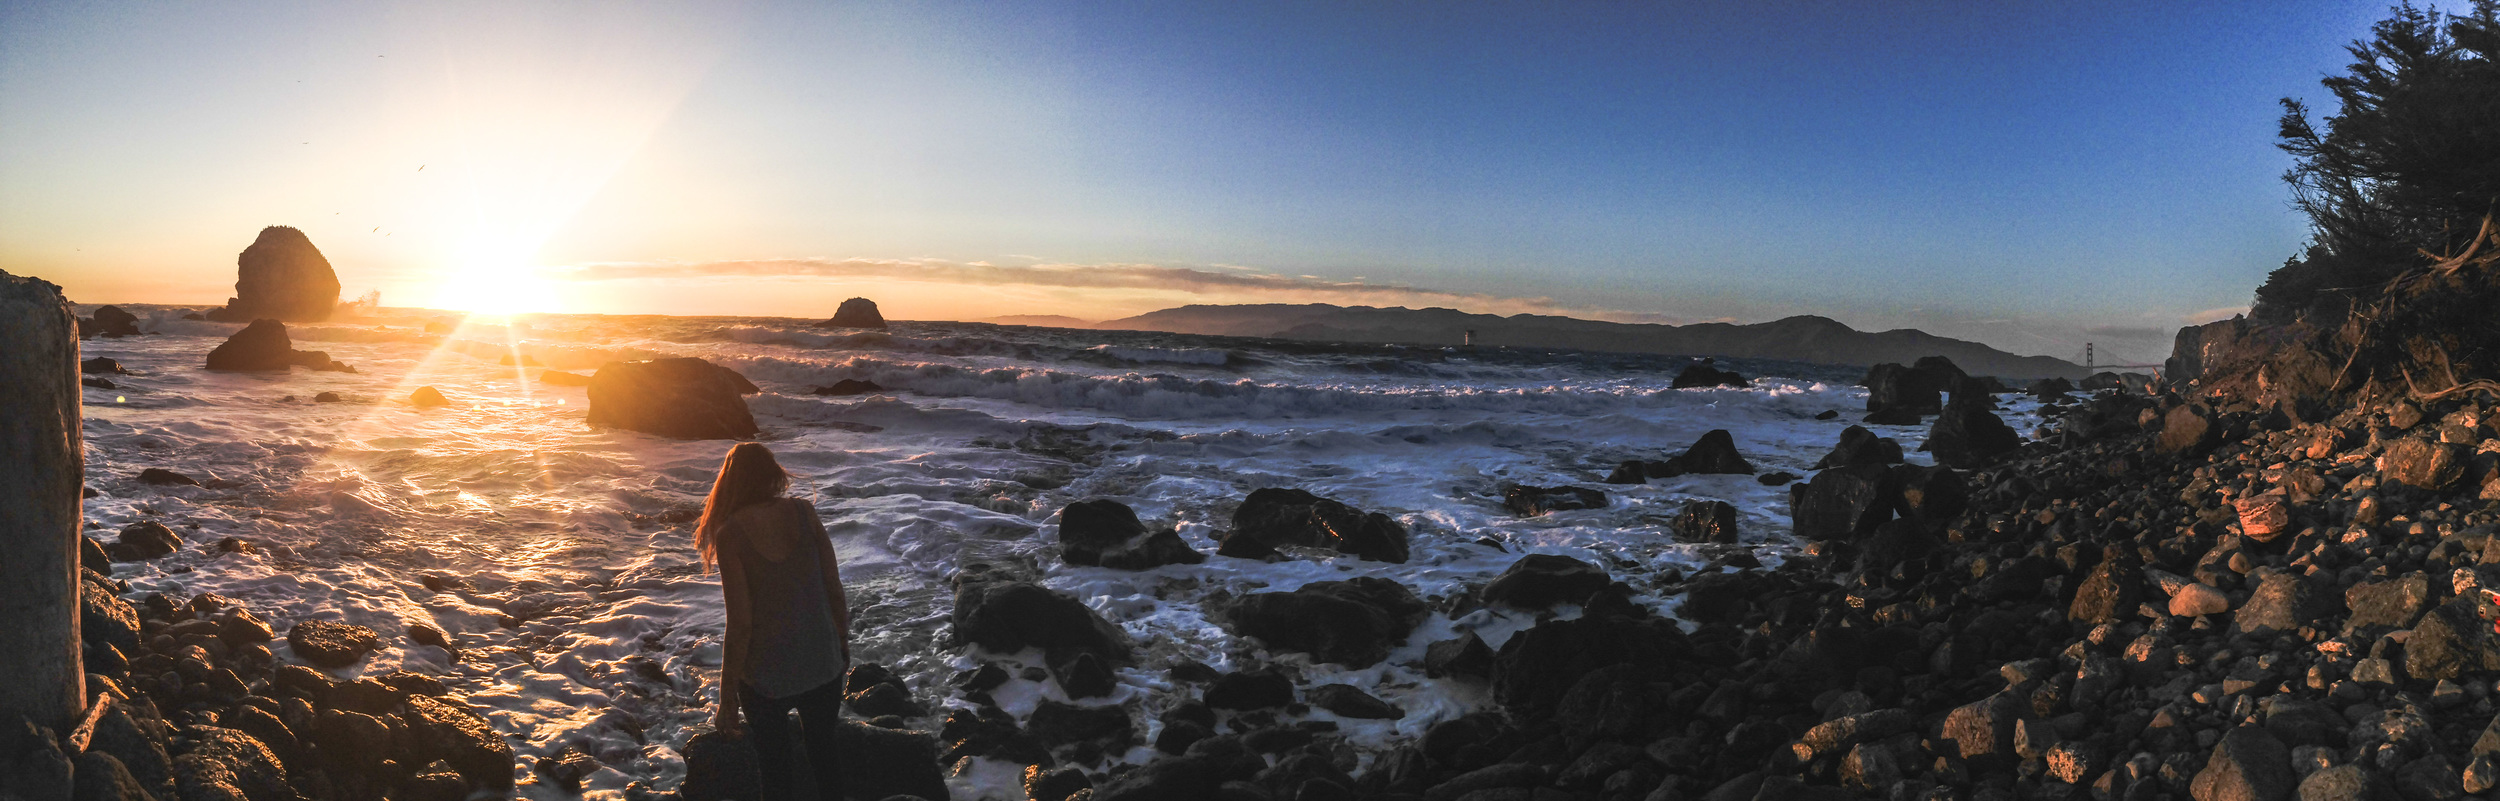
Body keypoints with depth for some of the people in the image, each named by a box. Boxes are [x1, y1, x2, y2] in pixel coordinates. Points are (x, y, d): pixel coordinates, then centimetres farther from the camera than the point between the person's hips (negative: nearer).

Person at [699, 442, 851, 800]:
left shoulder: (730, 534, -17)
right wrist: (843, 645, 13)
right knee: (823, 750, 25)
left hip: (767, 674, -3)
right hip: (823, 663, 3)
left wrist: (727, 697, -7)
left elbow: (740, 623, -17)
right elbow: (835, 589, -4)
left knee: (775, 762, 20)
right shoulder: (803, 512, -8)